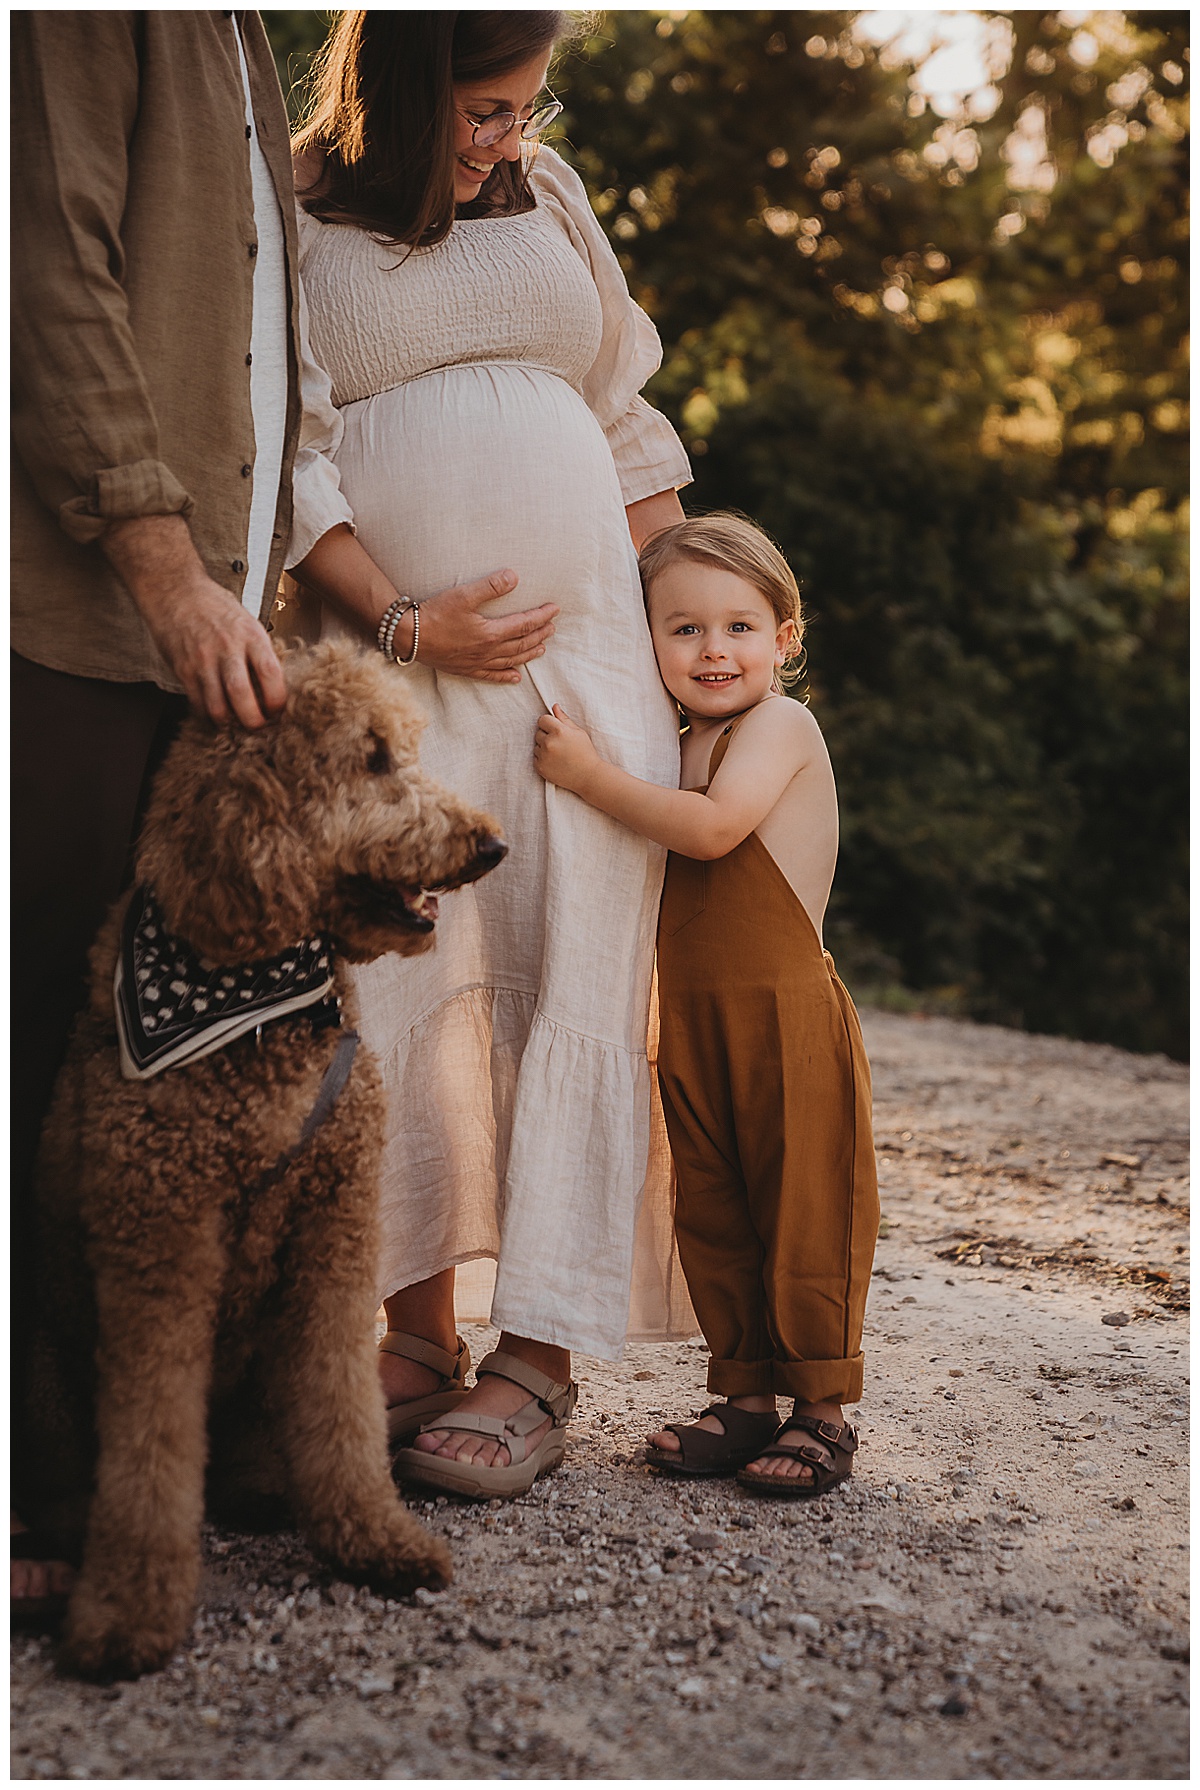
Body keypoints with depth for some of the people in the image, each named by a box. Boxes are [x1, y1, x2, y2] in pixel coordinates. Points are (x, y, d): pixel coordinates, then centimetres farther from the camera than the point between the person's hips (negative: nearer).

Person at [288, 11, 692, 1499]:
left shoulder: (546, 191, 15)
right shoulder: (281, 217, 1)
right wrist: (397, 620, -14)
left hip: (585, 644, 3)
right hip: (385, 664, -3)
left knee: (569, 986, -3)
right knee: (404, 989, -2)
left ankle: (539, 1361, 1)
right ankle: (419, 1335, 13)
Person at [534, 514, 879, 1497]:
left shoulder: (781, 724, -7)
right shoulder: (684, 750, 17)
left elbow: (713, 828, -23)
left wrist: (591, 775, -17)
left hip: (788, 1017, -8)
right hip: (691, 1021, 8)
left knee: (804, 1213, -1)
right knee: (712, 1214, 11)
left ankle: (824, 1408, 9)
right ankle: (747, 1397, 22)